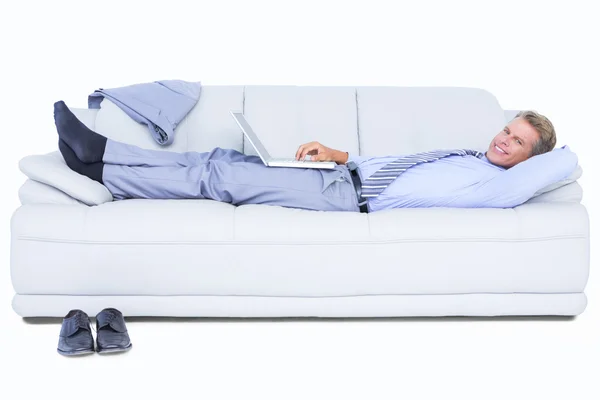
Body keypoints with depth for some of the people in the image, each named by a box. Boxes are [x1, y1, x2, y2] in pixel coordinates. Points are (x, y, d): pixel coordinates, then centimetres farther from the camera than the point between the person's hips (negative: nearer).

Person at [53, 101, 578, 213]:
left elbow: (567, 161, -15)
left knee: (219, 176, -13)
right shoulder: (462, 156, 22)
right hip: (346, 177, 8)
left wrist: (540, 151, 7)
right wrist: (339, 154, 12)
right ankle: (100, 152, 0)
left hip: (348, 200, -8)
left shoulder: (496, 186, -2)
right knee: (224, 157, -1)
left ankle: (99, 169, -6)